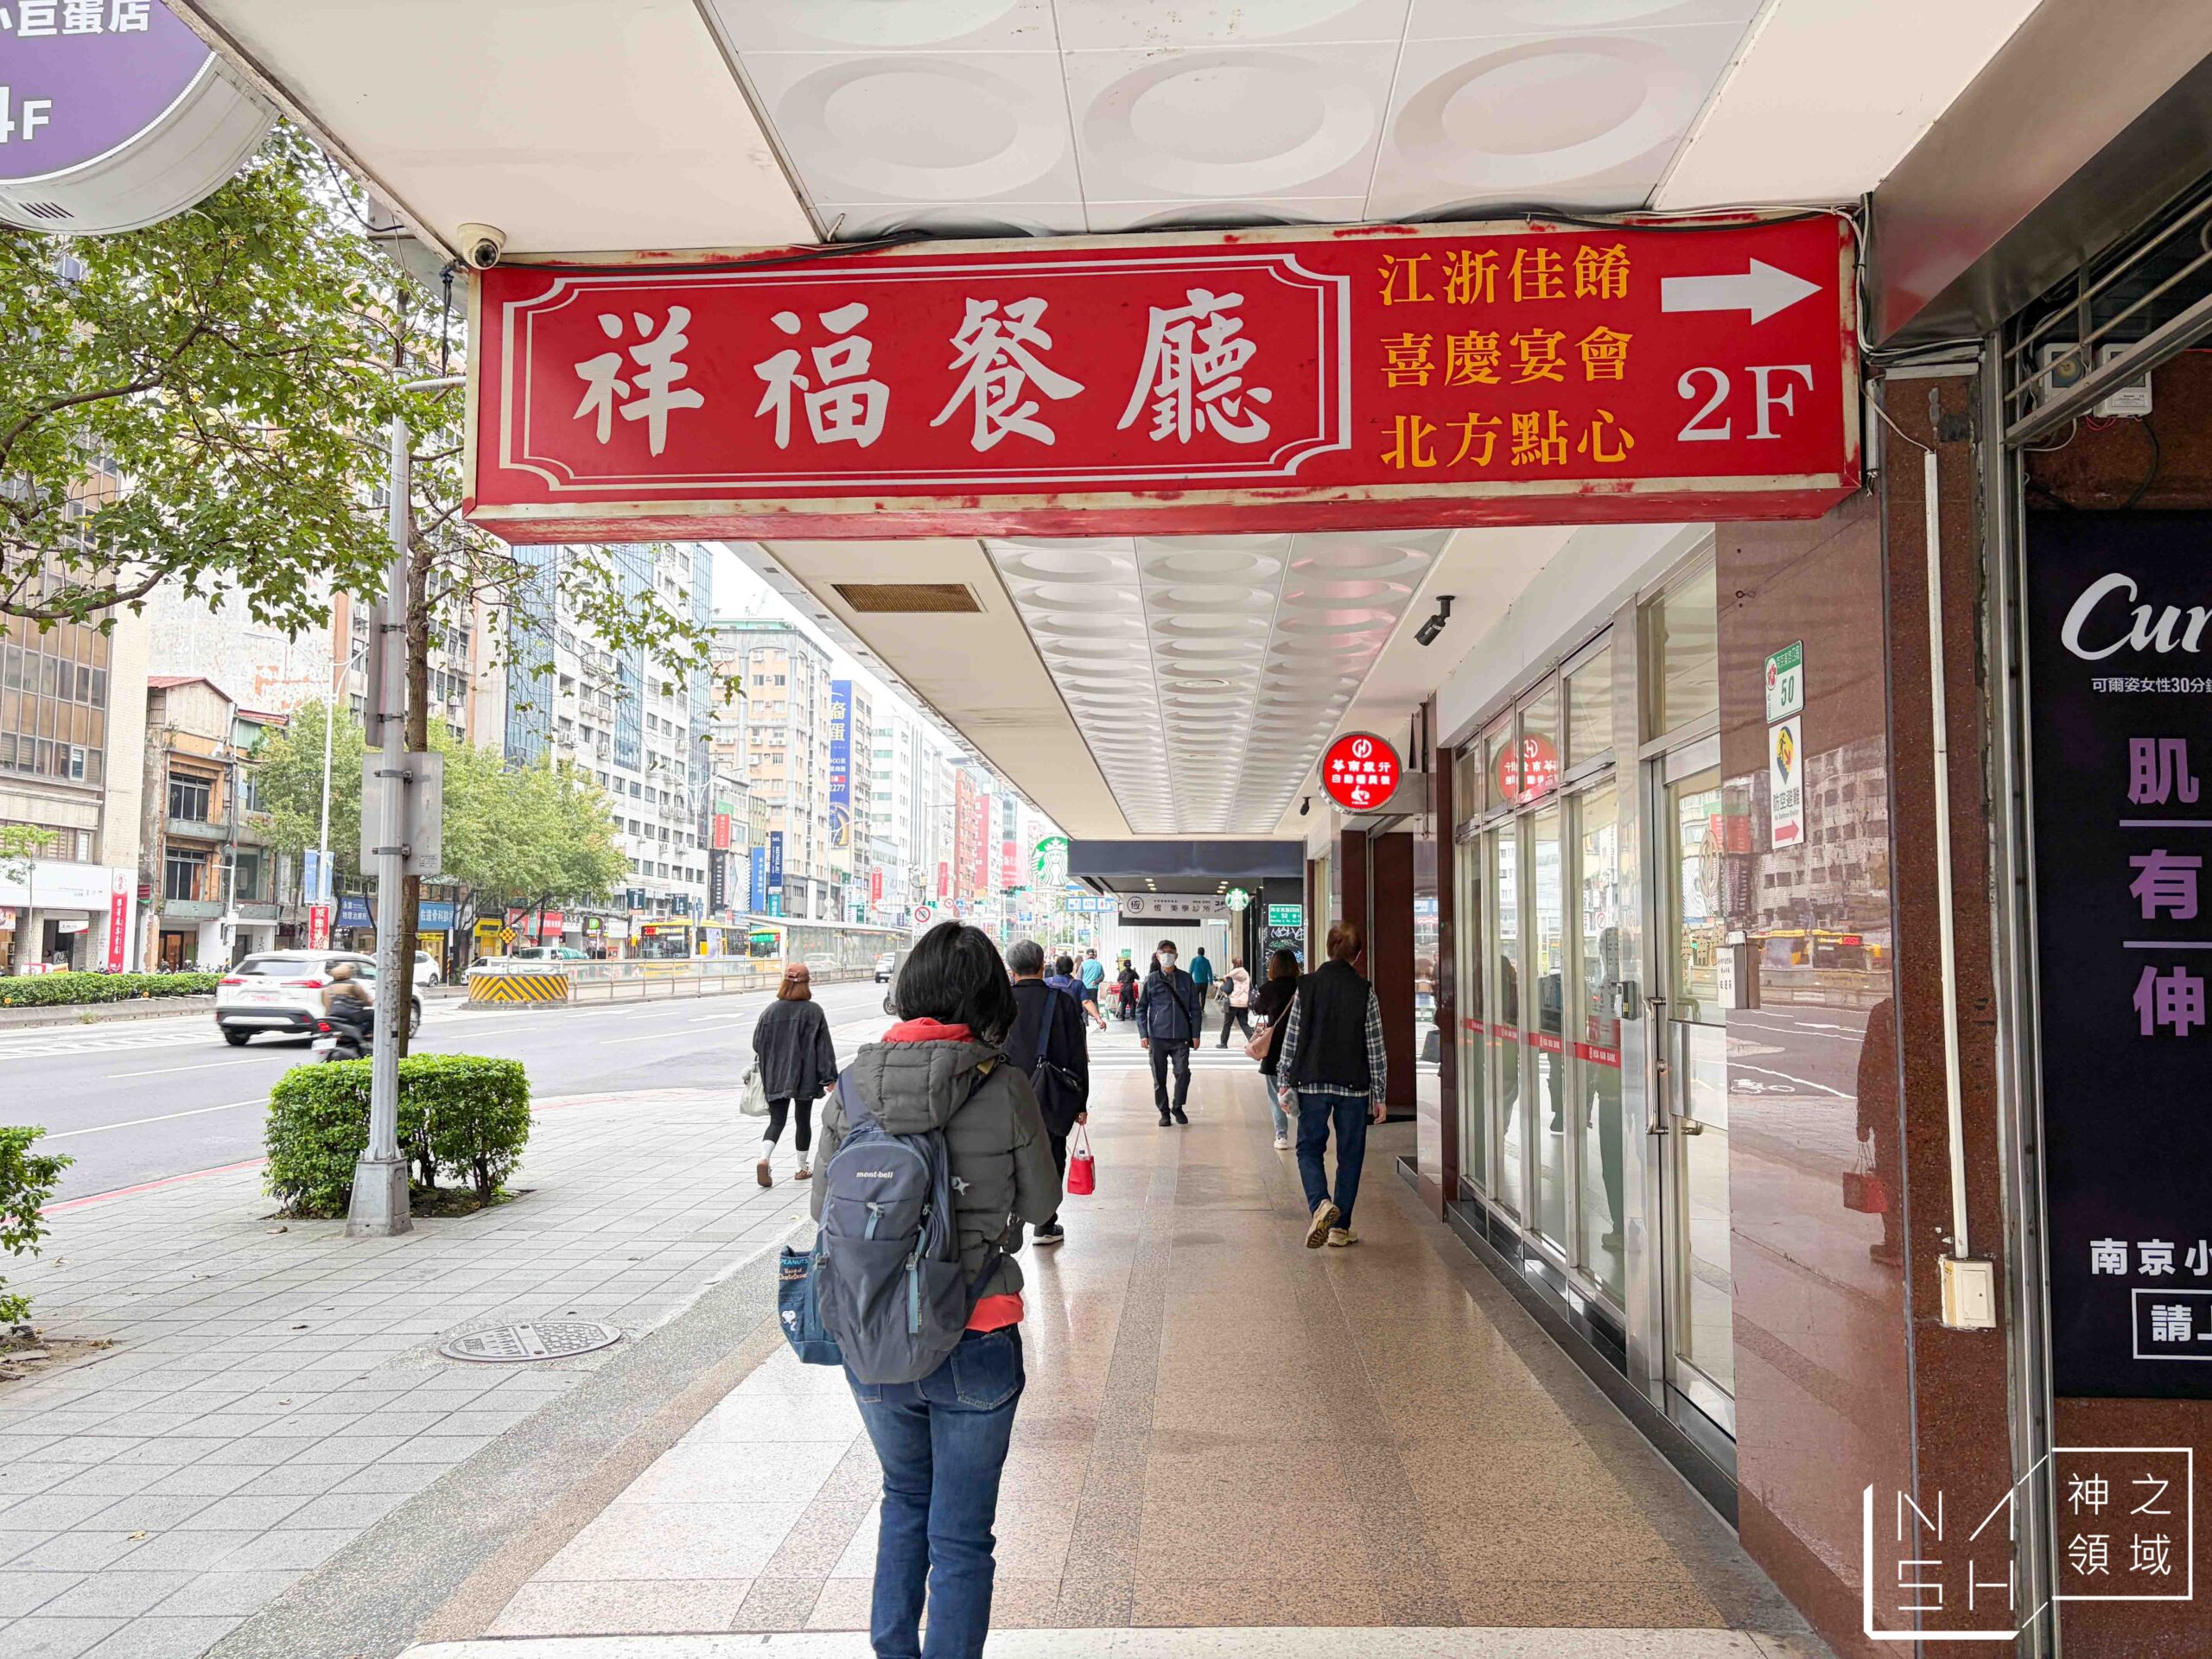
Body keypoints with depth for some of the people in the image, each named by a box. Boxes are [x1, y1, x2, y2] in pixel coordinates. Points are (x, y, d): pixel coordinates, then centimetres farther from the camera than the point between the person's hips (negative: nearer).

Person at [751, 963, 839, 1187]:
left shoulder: (772, 1010, -2)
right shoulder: (813, 1011, -9)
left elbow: (758, 1043, 5)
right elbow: (824, 1046, -9)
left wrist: (766, 1071, 20)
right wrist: (830, 1078, -3)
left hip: (775, 1077, 2)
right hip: (805, 1077, -2)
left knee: (776, 1121, 5)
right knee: (804, 1121, 13)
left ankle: (764, 1159, -18)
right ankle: (802, 1168, 22)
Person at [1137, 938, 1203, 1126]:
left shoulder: (1186, 979, 5)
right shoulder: (1151, 980, 3)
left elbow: (1195, 1008, 9)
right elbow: (1141, 1008, 6)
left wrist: (1195, 1033, 3)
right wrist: (1143, 1034, -2)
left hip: (1181, 1037, 0)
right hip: (1157, 1037, 0)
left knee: (1183, 1072, -12)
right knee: (1159, 1077, 5)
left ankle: (1178, 1107, 10)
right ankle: (1164, 1112, 20)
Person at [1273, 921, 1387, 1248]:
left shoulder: (1306, 986, -1)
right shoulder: (1365, 991, -3)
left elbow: (1291, 1038, 0)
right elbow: (1374, 1046, -1)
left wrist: (1285, 1083, 7)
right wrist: (1378, 1095, 6)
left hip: (1311, 1083, 1)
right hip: (1353, 1086, 0)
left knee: (1309, 1148, 11)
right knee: (1350, 1154, 11)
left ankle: (1320, 1203, -15)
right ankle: (1340, 1227, 12)